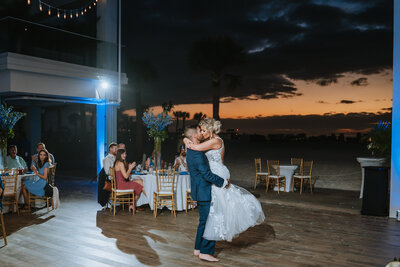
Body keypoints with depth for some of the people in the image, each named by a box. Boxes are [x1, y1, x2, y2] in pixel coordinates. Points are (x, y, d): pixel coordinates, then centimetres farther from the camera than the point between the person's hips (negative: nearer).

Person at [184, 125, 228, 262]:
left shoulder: (191, 151, 11)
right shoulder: (197, 153, -22)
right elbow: (207, 174, -25)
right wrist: (223, 182, -15)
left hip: (201, 191, 10)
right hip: (204, 192, -10)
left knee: (204, 221, 18)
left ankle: (198, 249, 26)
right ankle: (205, 252, 5)